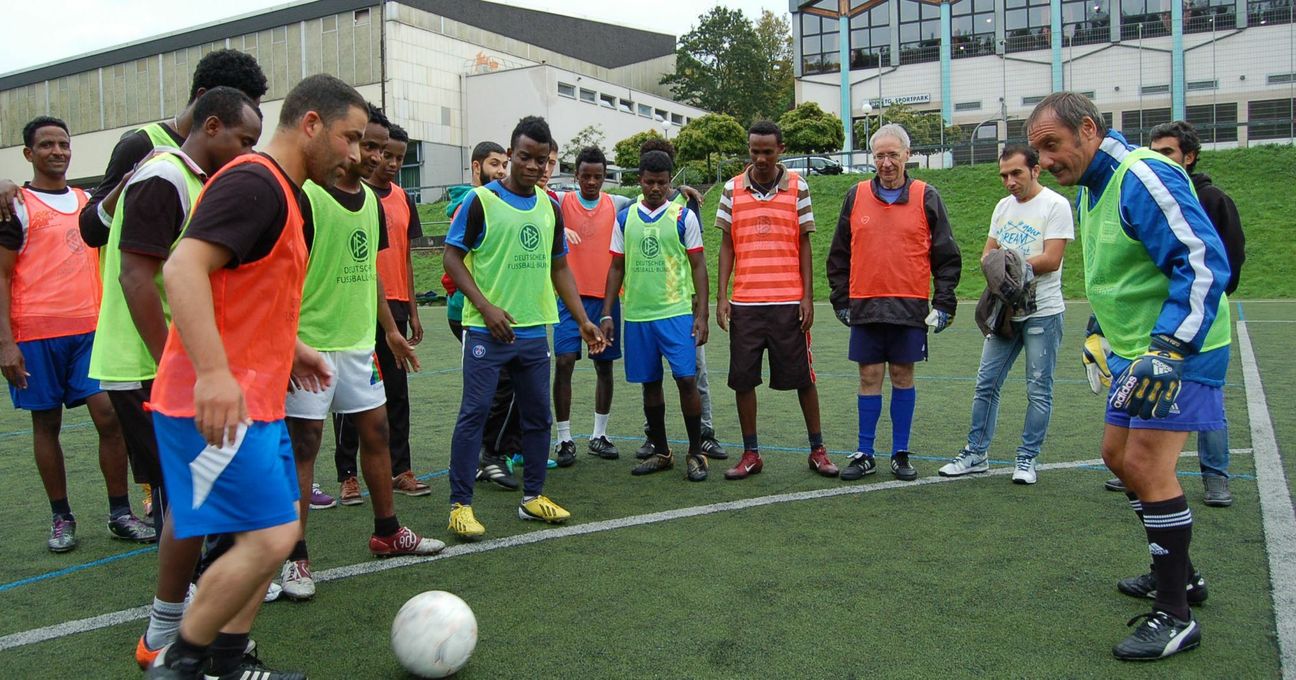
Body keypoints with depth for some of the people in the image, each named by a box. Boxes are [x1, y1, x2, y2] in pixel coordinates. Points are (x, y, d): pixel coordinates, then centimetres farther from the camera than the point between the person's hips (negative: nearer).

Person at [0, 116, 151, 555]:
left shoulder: (90, 202, 14)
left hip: (90, 330, 4)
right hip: (35, 336, -3)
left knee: (109, 415, -3)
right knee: (46, 423, 6)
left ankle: (120, 514, 6)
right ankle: (61, 518, 17)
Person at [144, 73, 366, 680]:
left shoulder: (280, 192, 17)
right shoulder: (253, 183, -14)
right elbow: (182, 269, -26)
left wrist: (290, 347, 27)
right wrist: (214, 373, -34)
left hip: (253, 401, 11)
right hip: (218, 403, -10)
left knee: (272, 535, 14)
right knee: (269, 538, -12)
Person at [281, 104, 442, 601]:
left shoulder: (371, 200, 11)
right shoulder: (306, 197, -13)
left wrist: (390, 329, 19)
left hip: (359, 342, 7)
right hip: (312, 346, -7)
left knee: (375, 431, 12)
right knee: (303, 444, 0)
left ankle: (387, 533, 28)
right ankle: (296, 558, 10)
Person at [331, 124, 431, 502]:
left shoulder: (404, 200, 13)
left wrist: (413, 311, 12)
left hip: (395, 308, 6)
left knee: (397, 392, 9)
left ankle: (400, 470, 17)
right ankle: (347, 475, 12)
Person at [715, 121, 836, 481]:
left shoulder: (797, 187, 2)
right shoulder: (732, 189, 6)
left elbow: (804, 245, 4)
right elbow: (727, 245, 8)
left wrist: (808, 297, -2)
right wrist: (722, 296, 1)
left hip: (789, 302, -1)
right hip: (744, 303, 2)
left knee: (802, 376, 5)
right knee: (743, 379, 4)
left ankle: (817, 449, 19)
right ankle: (750, 454, 16)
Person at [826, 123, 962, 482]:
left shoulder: (926, 197, 2)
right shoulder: (856, 197, 6)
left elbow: (947, 256, 4)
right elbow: (839, 256, 11)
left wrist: (943, 304, -3)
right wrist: (841, 301, 6)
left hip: (910, 307, -1)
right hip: (865, 306, 1)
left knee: (903, 376, 6)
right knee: (869, 378, 4)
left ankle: (900, 454, 17)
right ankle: (865, 455, 13)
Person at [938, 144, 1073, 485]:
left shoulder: (1055, 205, -8)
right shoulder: (1003, 206, 12)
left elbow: (1051, 260, -16)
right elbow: (988, 253, 14)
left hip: (1042, 312, -6)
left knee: (1038, 390, 3)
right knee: (986, 383, 6)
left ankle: (1027, 459, 14)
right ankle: (976, 454, 15)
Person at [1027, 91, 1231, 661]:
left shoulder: (1143, 176, -21)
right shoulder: (1091, 187, 10)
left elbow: (1205, 262, -28)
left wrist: (1168, 349, -33)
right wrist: (1099, 330, 28)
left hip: (1178, 349, -10)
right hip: (1135, 349, 10)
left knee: (1145, 464, -14)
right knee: (1119, 455, 15)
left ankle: (1175, 616, -2)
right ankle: (1180, 574, 32)